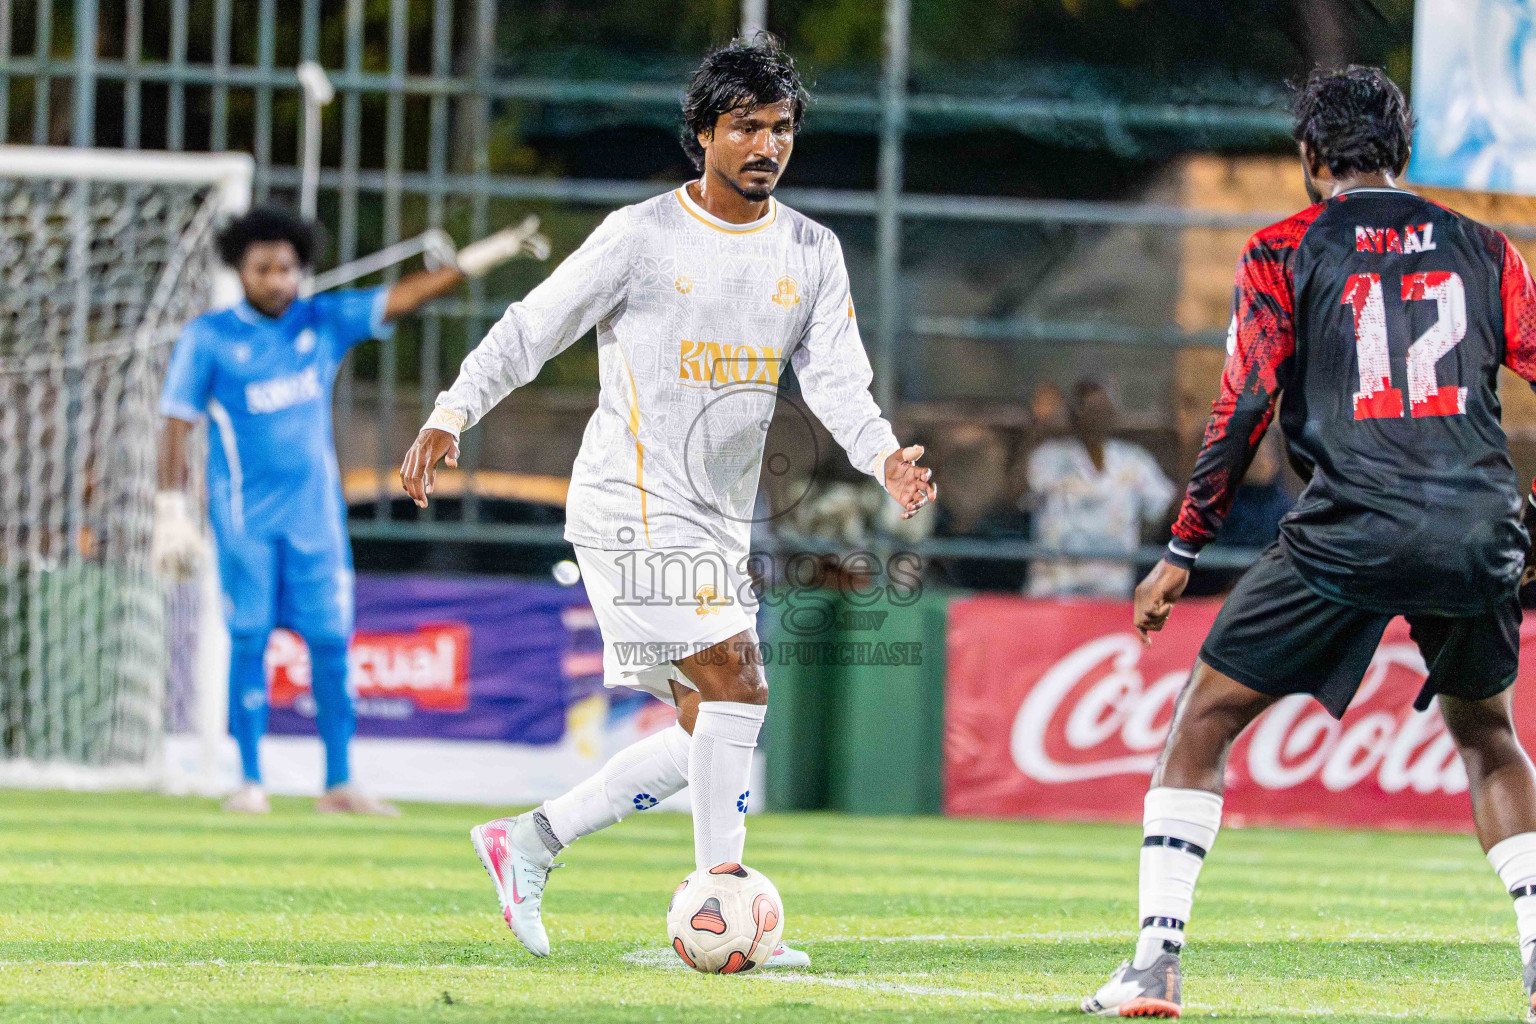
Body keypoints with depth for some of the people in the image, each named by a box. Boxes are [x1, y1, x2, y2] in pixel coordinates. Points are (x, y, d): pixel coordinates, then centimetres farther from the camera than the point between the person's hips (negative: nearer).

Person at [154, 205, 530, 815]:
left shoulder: (324, 322, 6)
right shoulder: (208, 338, -2)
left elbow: (400, 299, -1)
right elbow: (177, 425, -4)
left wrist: (475, 260, -13)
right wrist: (172, 514, -10)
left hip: (316, 510, 3)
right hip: (244, 513, -3)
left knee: (330, 642, 0)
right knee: (249, 641, -4)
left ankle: (339, 784, 4)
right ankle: (250, 781, 3)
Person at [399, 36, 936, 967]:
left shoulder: (812, 254, 8)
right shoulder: (641, 237, -7)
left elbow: (836, 379, 1)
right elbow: (529, 331, -3)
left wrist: (884, 455, -18)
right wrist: (451, 416, -12)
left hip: (722, 522, 7)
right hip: (634, 509, -7)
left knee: (709, 731, 7)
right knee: (738, 687, -19)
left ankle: (528, 843, 18)